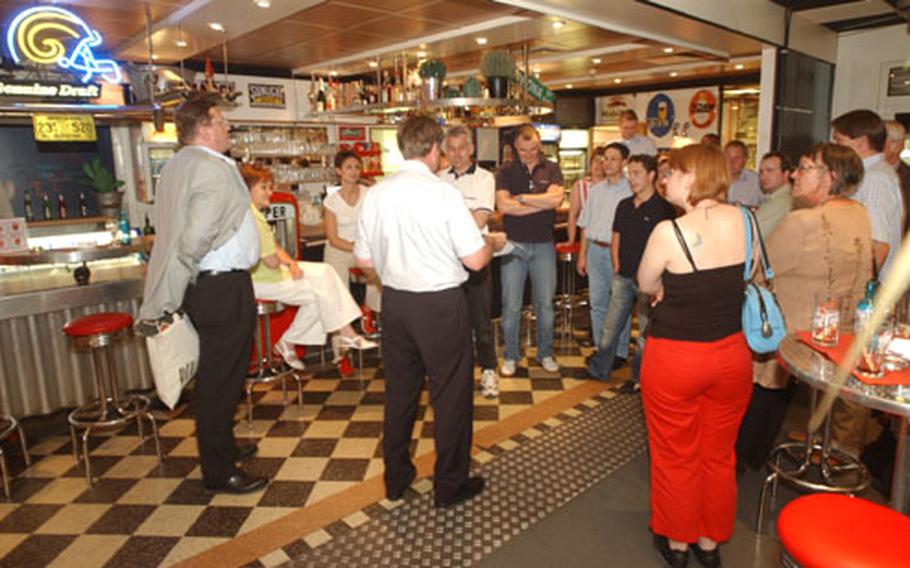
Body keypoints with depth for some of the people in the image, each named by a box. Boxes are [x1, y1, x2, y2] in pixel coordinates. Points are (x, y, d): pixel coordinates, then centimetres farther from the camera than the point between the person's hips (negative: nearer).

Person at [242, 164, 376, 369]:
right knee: (321, 290, -6)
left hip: (268, 272, 11)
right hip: (259, 281, -11)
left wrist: (291, 262, -2)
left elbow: (274, 246, 15)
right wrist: (288, 263, -3)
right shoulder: (251, 217, -24)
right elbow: (272, 261, -25)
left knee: (324, 272, 2)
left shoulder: (253, 212, 12)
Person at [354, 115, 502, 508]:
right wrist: (493, 243, 6)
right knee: (450, 393, 10)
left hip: (394, 300, 6)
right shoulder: (443, 192, -14)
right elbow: (475, 260, -15)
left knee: (399, 389, 19)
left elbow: (363, 259, 6)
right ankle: (449, 486, 24)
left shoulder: (375, 194, 1)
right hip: (440, 304, -5)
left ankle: (396, 479, 34)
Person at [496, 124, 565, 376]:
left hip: (543, 245, 1)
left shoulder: (552, 169, 4)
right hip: (514, 244, -1)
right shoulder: (505, 171, 1)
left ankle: (545, 353, 26)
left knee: (545, 304, 9)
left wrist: (521, 198, -11)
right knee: (511, 306, 3)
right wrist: (542, 203, -11)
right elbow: (503, 206, -14)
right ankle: (510, 357, 19)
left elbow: (556, 198, -14)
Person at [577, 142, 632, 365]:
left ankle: (619, 351, 17)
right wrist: (582, 255, 13)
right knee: (597, 301, 12)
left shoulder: (630, 190, -7)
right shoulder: (596, 190, 12)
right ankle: (601, 349, 25)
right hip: (595, 249, 6)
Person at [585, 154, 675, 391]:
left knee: (646, 334, 8)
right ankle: (599, 369, 25)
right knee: (610, 327, 11)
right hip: (623, 277, 5)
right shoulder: (624, 206, 8)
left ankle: (639, 378, 22)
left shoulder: (663, 208, -10)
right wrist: (617, 266, 8)